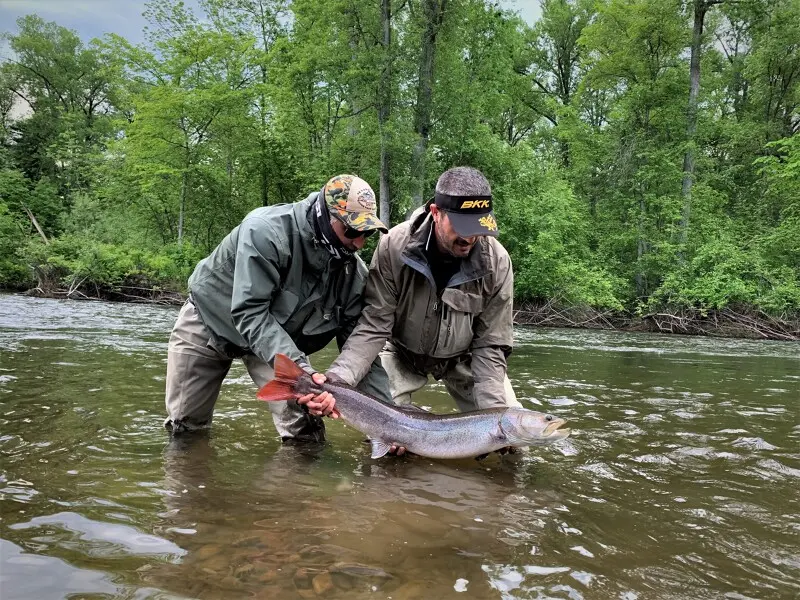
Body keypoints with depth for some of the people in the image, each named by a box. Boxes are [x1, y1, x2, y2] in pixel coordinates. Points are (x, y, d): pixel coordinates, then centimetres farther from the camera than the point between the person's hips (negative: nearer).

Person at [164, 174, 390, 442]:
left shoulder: (354, 271, -20)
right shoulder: (266, 231, -35)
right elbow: (248, 312, -38)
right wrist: (298, 367, -48)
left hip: (279, 336, 3)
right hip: (210, 320, -2)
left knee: (304, 430, -16)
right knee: (184, 425, 9)